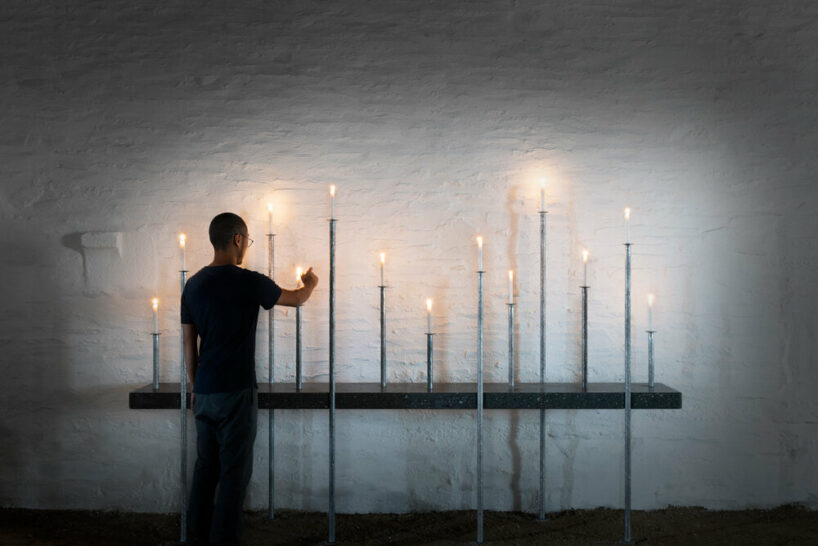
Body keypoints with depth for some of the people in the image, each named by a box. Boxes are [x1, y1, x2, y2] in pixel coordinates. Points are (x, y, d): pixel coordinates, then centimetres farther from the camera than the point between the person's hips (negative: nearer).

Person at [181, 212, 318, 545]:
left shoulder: (193, 285, 6)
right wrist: (310, 283, 27)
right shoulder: (248, 282, -11)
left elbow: (189, 342, 11)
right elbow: (297, 299, 5)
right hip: (236, 392, -6)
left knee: (206, 466, 15)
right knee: (235, 470, 1)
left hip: (204, 393, 6)